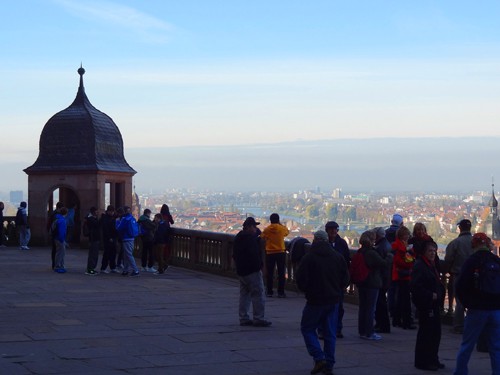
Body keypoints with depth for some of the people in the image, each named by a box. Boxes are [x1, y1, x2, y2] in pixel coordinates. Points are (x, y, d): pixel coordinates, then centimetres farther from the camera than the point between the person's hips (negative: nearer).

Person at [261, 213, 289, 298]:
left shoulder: (266, 229, -5)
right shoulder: (282, 228, -5)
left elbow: (262, 237, 8)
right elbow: (287, 232, 16)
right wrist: (280, 224, 18)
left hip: (270, 253, 0)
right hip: (281, 253, 0)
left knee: (269, 273, 8)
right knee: (281, 273, 3)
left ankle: (269, 292, 10)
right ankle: (281, 292, 0)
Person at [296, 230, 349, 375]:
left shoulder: (309, 257, -11)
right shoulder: (338, 257, 4)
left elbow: (301, 280, -12)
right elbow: (345, 279, 7)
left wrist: (307, 290, 7)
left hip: (315, 300, -4)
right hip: (333, 300, 5)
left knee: (307, 328, 8)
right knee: (330, 333, 10)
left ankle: (319, 358, -6)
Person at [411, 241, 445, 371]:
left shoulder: (432, 266, 18)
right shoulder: (419, 266, -14)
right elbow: (414, 286, -23)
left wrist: (440, 294, 9)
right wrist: (430, 295, -20)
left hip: (434, 305, 9)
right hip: (425, 305, -9)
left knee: (436, 332, 13)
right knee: (425, 332, -3)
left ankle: (432, 359, 23)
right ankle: (422, 361, 5)